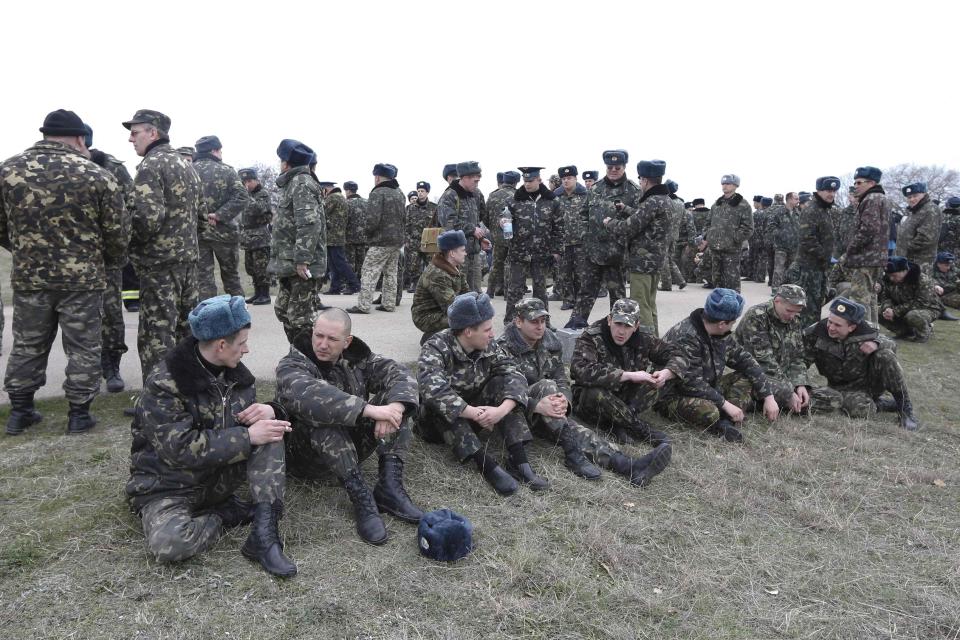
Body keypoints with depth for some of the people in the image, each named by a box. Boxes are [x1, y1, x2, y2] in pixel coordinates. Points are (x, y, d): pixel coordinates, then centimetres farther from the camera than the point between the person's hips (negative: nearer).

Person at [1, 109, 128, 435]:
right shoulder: (96, 175, -9)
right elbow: (118, 231, -7)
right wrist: (109, 262, 11)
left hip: (28, 276, 3)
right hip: (83, 278, -3)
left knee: (27, 345, 17)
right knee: (82, 348, 8)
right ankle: (79, 413, 14)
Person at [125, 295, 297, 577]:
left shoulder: (236, 373, -1)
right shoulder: (163, 384, -20)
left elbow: (253, 425, 7)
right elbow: (181, 449, -27)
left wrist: (270, 411, -18)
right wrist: (248, 437, -28)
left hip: (220, 476, 6)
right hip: (168, 486, -5)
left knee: (271, 430, -17)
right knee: (169, 542, -36)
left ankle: (264, 532, -23)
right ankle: (228, 513, -7)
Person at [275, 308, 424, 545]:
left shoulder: (357, 357, 0)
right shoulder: (291, 366, -15)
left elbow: (399, 374, -14)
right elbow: (309, 396, -38)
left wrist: (394, 407, -36)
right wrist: (369, 410, -46)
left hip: (352, 446, 5)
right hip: (305, 455, -4)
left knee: (394, 398, -14)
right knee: (323, 415, -36)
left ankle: (390, 485, -25)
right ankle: (361, 498, -35)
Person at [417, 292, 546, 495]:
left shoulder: (488, 346, -8)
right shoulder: (436, 348, -23)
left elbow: (515, 375, -17)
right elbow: (432, 390, -40)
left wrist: (502, 409, -35)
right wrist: (474, 413, -44)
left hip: (475, 413, 4)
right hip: (441, 421, -4)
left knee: (505, 382, -19)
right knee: (439, 402, -35)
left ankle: (518, 458, -26)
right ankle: (486, 463, -39)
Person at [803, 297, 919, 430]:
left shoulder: (864, 331, -15)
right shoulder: (814, 333, -18)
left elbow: (891, 345, -1)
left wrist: (877, 343, -25)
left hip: (870, 382, 2)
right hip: (842, 388, -1)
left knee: (885, 355, -25)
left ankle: (905, 409, -10)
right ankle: (879, 403, 0)